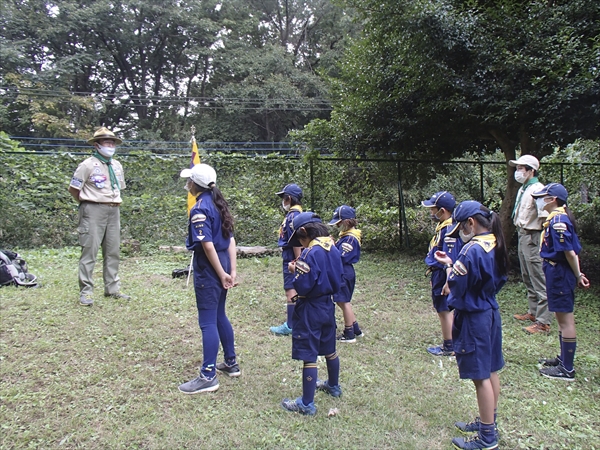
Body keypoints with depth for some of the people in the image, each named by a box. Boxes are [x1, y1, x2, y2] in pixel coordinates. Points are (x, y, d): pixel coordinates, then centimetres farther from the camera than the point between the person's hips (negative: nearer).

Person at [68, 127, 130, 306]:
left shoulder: (117, 165, 12)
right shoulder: (88, 165, -7)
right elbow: (73, 189, -3)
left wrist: (113, 202, 13)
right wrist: (87, 203, 7)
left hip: (114, 211, 7)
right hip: (94, 211, -7)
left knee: (113, 251, 10)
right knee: (90, 250, -5)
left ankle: (112, 288, 19)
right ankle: (86, 291, 1)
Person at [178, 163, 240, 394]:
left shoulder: (200, 209, -16)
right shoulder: (218, 204, 10)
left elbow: (208, 245, -22)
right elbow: (230, 240, 8)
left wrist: (222, 275, -16)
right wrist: (232, 270, 7)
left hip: (209, 271, -9)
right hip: (222, 266, 9)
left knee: (208, 322, -1)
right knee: (219, 316, 20)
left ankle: (208, 376, 8)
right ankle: (231, 364, 32)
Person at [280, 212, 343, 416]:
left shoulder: (310, 253, -20)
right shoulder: (333, 250, 3)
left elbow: (303, 286, -24)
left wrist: (296, 271, -5)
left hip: (311, 309, -8)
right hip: (328, 305, 8)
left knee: (309, 356, -1)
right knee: (329, 349, 24)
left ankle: (307, 404, 8)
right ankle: (333, 386, 43)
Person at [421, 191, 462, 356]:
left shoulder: (449, 229, -22)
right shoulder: (442, 226, 8)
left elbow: (450, 260, -24)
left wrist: (448, 282, -24)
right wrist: (432, 269, 21)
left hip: (443, 275, -10)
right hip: (438, 274, 10)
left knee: (444, 310, 1)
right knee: (443, 309, 18)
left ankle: (449, 347, 14)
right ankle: (448, 343, 31)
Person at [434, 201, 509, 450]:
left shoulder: (473, 249, -23)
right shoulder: (495, 245, 6)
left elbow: (456, 284, -22)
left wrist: (449, 266, -2)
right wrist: (454, 264, 7)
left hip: (473, 319, -10)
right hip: (490, 313, 10)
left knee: (480, 376, 1)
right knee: (490, 371, 19)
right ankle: (488, 422, 34)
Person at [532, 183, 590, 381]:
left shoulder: (558, 220, -21)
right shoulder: (561, 217, 10)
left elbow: (569, 252, -21)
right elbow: (572, 249, 12)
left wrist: (577, 275, -11)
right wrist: (577, 273, 13)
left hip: (559, 272, -10)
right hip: (558, 271, 10)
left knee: (565, 318, -2)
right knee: (563, 317, 19)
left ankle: (567, 369, 8)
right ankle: (564, 359, 34)